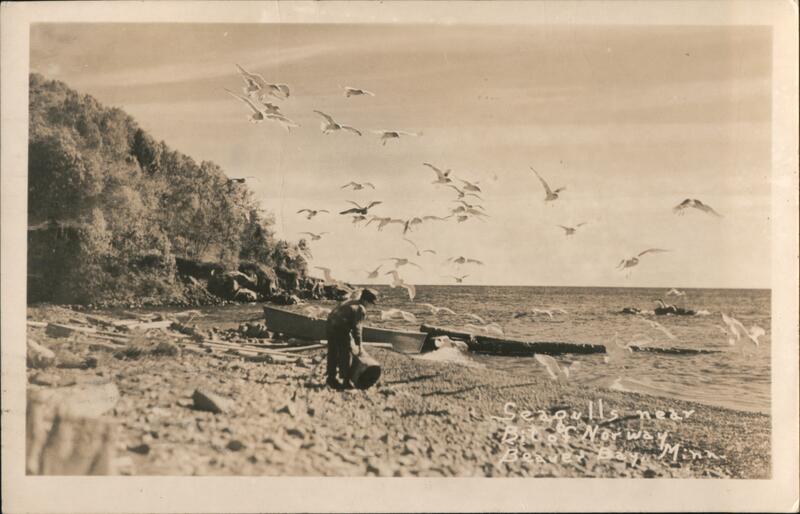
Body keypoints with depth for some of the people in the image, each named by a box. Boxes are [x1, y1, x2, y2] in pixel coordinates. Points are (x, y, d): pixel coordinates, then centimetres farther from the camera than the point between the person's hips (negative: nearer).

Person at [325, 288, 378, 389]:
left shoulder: (351, 302, 18)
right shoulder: (361, 309, -8)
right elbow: (357, 327, -12)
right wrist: (359, 345, -7)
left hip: (330, 326, 8)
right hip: (341, 329, -8)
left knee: (332, 355, 18)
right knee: (345, 356, 6)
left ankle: (331, 379, 29)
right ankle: (346, 381, 13)